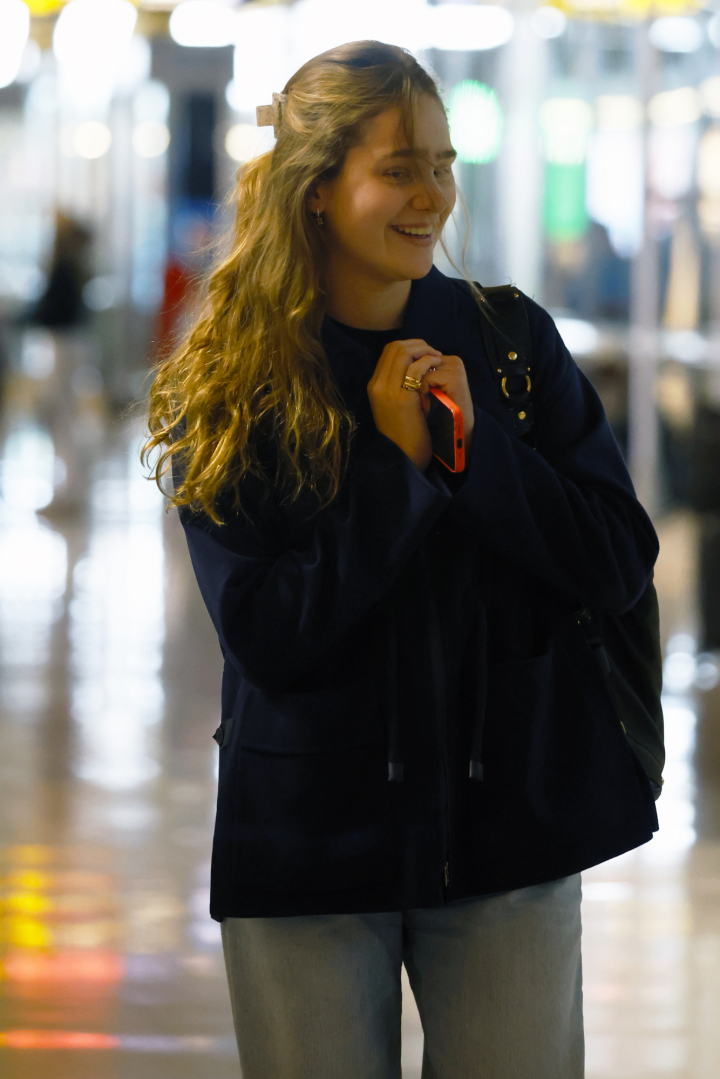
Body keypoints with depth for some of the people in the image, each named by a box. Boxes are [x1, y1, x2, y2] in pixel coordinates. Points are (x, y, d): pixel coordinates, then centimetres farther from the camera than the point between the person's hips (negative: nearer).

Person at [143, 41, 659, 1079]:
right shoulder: (228, 390, -5)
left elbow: (621, 565, -5)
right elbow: (266, 638, -13)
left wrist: (474, 444, -17)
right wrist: (397, 464, -19)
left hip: (508, 830, 1)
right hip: (311, 831, -1)